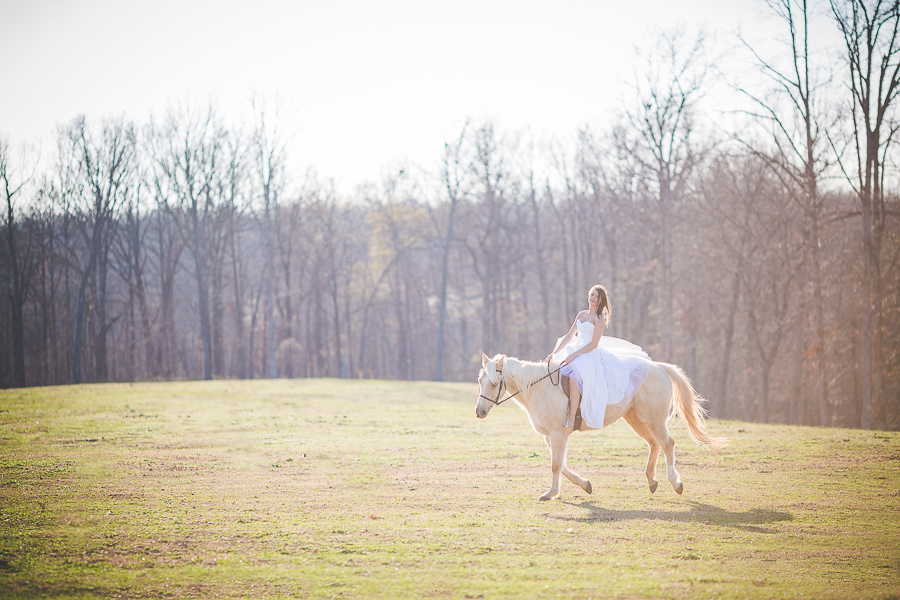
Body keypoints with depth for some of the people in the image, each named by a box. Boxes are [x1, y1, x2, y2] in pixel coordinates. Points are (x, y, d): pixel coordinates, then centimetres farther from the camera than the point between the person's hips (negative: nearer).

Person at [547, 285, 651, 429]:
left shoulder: (599, 319, -7)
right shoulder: (581, 315, 15)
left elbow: (593, 344, -13)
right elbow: (569, 337, 18)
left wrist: (574, 355, -17)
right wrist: (554, 353, 9)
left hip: (591, 356, -9)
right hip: (576, 354, 9)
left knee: (573, 377, -34)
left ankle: (571, 419, -32)